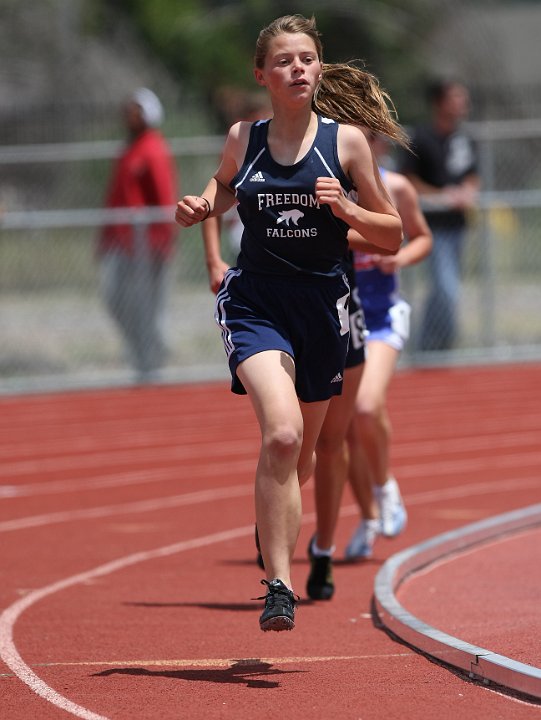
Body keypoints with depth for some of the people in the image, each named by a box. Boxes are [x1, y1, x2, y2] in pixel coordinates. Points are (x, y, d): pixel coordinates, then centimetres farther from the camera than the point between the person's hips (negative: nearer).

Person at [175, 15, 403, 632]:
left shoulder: (345, 142, -1)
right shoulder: (242, 139, 3)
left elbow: (393, 236, 4)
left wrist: (344, 209, -14)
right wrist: (201, 206, 5)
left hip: (321, 306, 2)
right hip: (254, 303, -2)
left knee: (300, 455, 16)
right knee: (282, 434, -25)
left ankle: (277, 540, 48)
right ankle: (278, 585, -24)